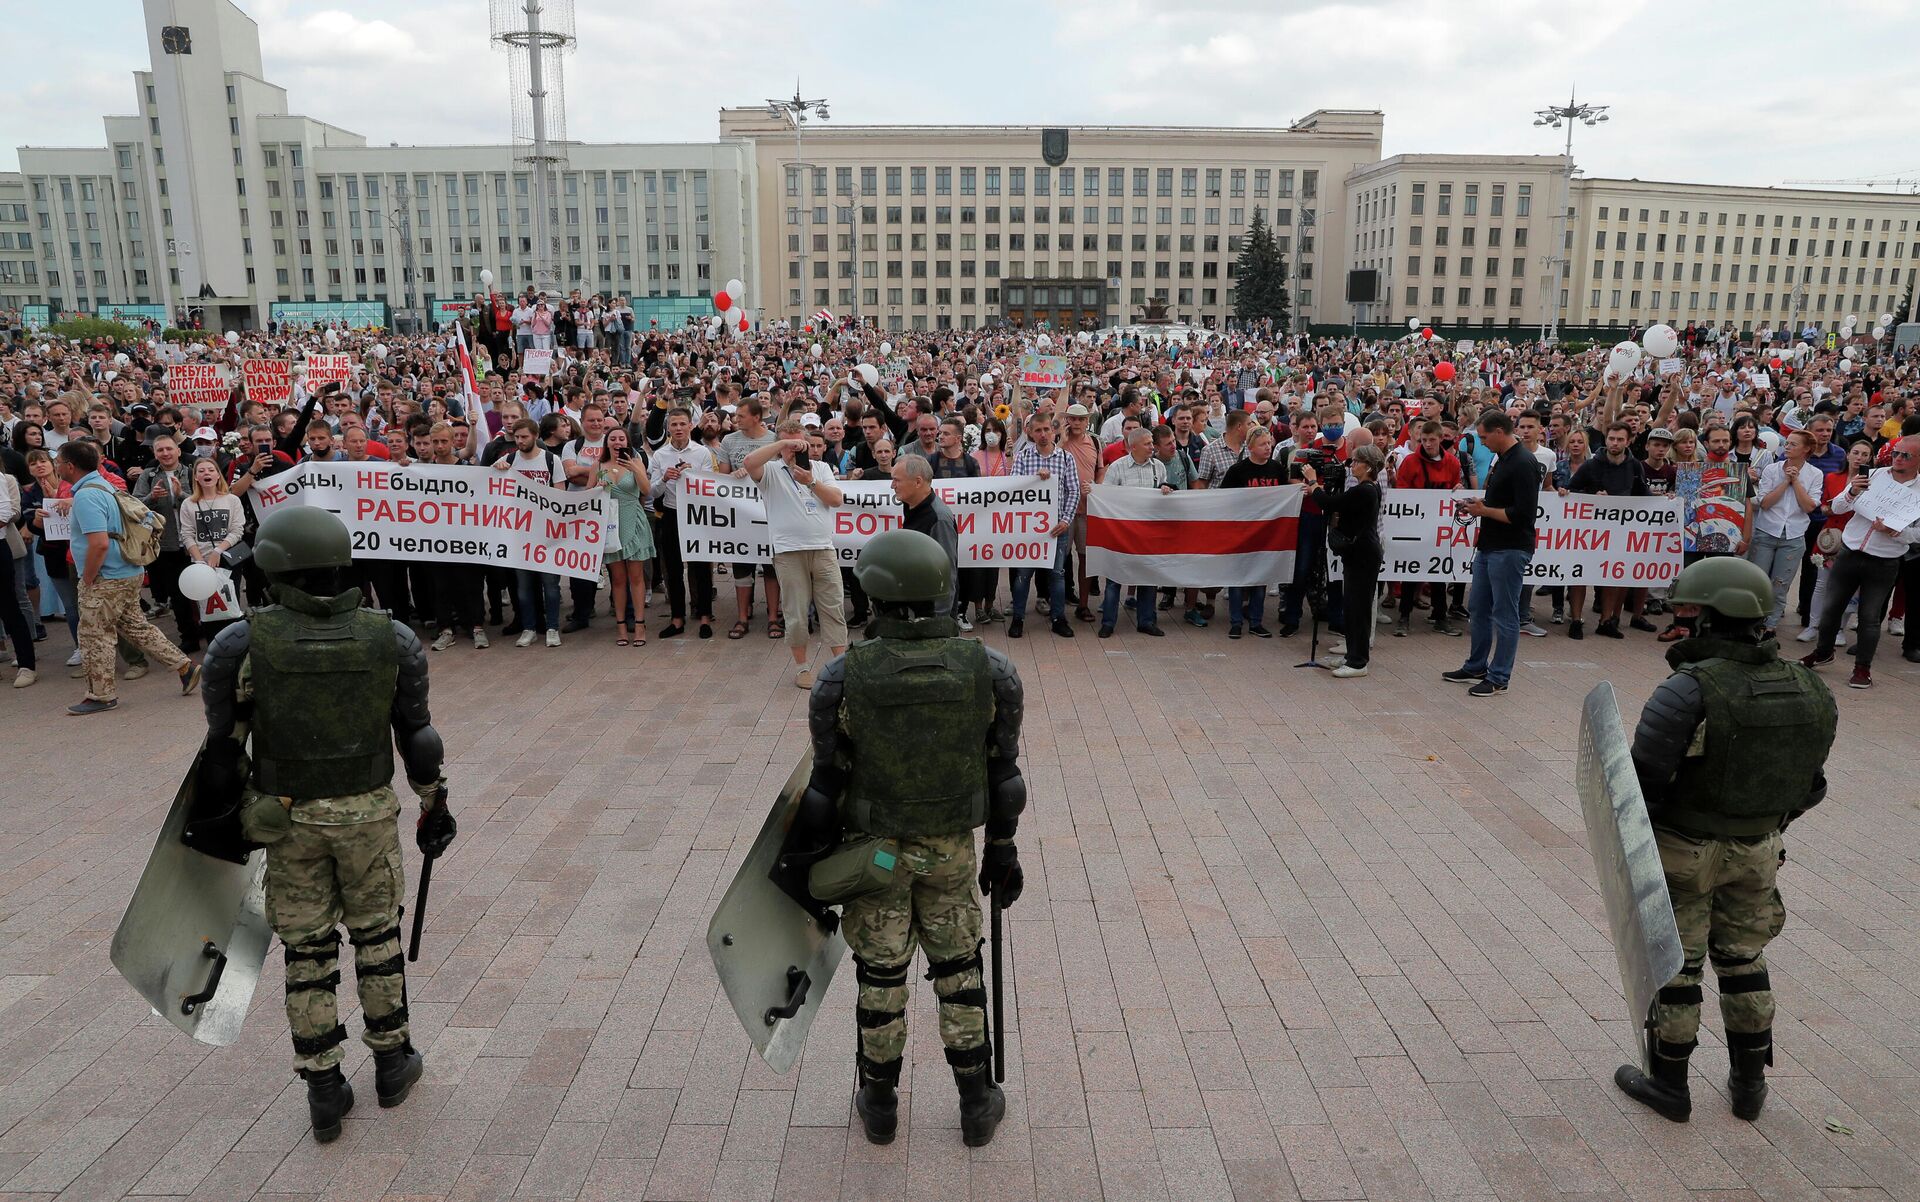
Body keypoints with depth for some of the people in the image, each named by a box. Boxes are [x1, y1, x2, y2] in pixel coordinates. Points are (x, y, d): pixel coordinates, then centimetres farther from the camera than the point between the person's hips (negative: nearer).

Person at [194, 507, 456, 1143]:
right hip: (369, 813, 1)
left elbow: (219, 746, -7)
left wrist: (216, 820, 8)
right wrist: (434, 807, 11)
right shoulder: (392, 640, -10)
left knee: (307, 950, 12)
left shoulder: (240, 646, -14)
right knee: (377, 935, 17)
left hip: (287, 820, 0)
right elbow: (417, 737, -2)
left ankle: (324, 1091, 20)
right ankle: (392, 1063, 29)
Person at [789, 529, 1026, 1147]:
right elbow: (1001, 772, -8)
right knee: (958, 968, 19)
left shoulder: (841, 679, -22)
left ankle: (879, 1104, 34)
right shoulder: (992, 670, -18)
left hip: (872, 848, -1)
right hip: (950, 848, 1)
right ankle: (977, 1104, 29)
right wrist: (1002, 851, 6)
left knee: (881, 974, 17)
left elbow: (828, 781, -12)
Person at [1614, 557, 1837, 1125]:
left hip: (1683, 851, -5)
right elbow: (1808, 787, 5)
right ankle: (1750, 1083, 32)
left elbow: (1644, 780, -23)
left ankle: (1668, 1083, 23)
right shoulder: (1809, 691, -5)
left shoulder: (1688, 690, -26)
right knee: (1743, 959, 21)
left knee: (1675, 965, 10)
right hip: (1757, 851, 5)